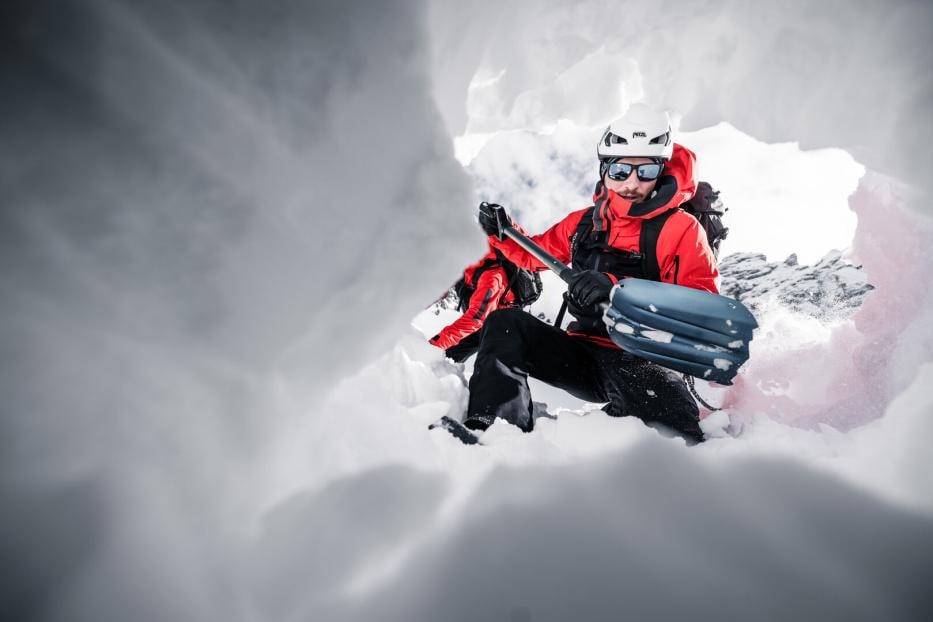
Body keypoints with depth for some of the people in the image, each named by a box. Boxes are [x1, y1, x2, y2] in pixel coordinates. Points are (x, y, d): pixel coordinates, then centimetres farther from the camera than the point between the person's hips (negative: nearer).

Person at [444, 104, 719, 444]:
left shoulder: (680, 229, -4)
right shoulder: (583, 222, 13)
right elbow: (536, 253, 33)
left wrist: (619, 289, -28)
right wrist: (502, 233, 12)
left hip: (643, 363, -6)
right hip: (583, 352, 6)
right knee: (506, 323, -15)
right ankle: (491, 428, -24)